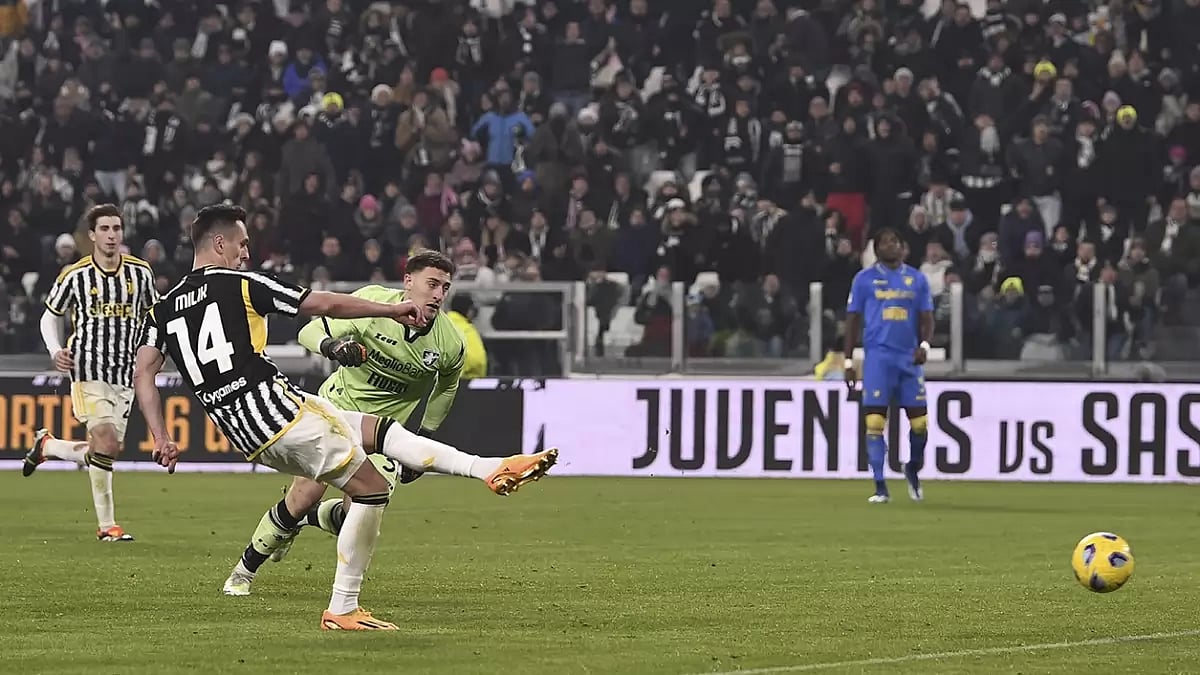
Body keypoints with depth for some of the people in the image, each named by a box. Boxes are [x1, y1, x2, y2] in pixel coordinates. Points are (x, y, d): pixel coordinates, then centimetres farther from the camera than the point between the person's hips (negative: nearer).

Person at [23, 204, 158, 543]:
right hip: (88, 371, -4)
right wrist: (55, 351, -8)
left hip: (124, 375, 4)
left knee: (107, 451, 6)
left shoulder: (140, 272, 4)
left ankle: (47, 445, 34)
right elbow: (49, 316, 9)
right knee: (106, 444, -18)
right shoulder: (75, 275, -3)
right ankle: (106, 525, -8)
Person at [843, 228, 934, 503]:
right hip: (877, 357, -2)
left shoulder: (917, 279, 10)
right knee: (875, 423, -9)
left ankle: (913, 470, 29)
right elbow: (853, 320, 8)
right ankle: (880, 488, -4)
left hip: (909, 358, 2)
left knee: (920, 423, 0)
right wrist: (848, 361, 3)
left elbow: (926, 318, 10)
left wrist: (924, 344, -10)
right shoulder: (865, 279, 6)